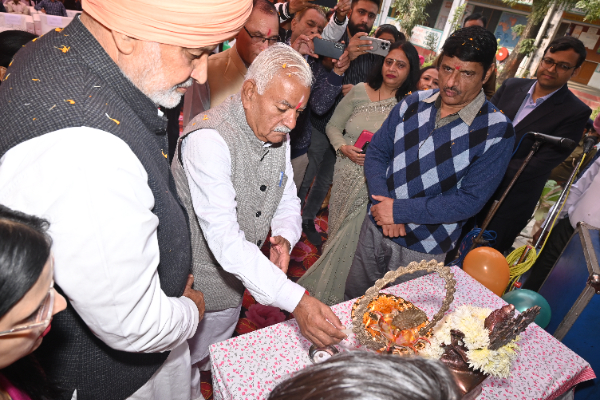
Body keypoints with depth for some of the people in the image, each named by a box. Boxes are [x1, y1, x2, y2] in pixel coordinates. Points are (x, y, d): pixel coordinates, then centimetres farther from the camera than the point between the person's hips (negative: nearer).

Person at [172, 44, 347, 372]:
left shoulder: (278, 133, -4)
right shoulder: (209, 138, -31)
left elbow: (288, 201, 6)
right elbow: (224, 238, -37)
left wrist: (284, 237, -17)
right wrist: (296, 300, -42)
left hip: (235, 279, 7)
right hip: (194, 286, -6)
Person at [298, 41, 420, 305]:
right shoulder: (360, 91, 0)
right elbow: (333, 125, 7)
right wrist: (344, 147, -9)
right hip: (347, 175, 3)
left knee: (351, 236, 2)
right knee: (337, 230, 17)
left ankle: (328, 295, 24)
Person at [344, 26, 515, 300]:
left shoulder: (497, 132, -15)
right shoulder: (413, 104, -2)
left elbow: (470, 201, -18)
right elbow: (376, 153, 1)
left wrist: (400, 210, -22)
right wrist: (383, 203, -16)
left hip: (422, 249, -4)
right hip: (374, 227, 4)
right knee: (353, 300, 23)